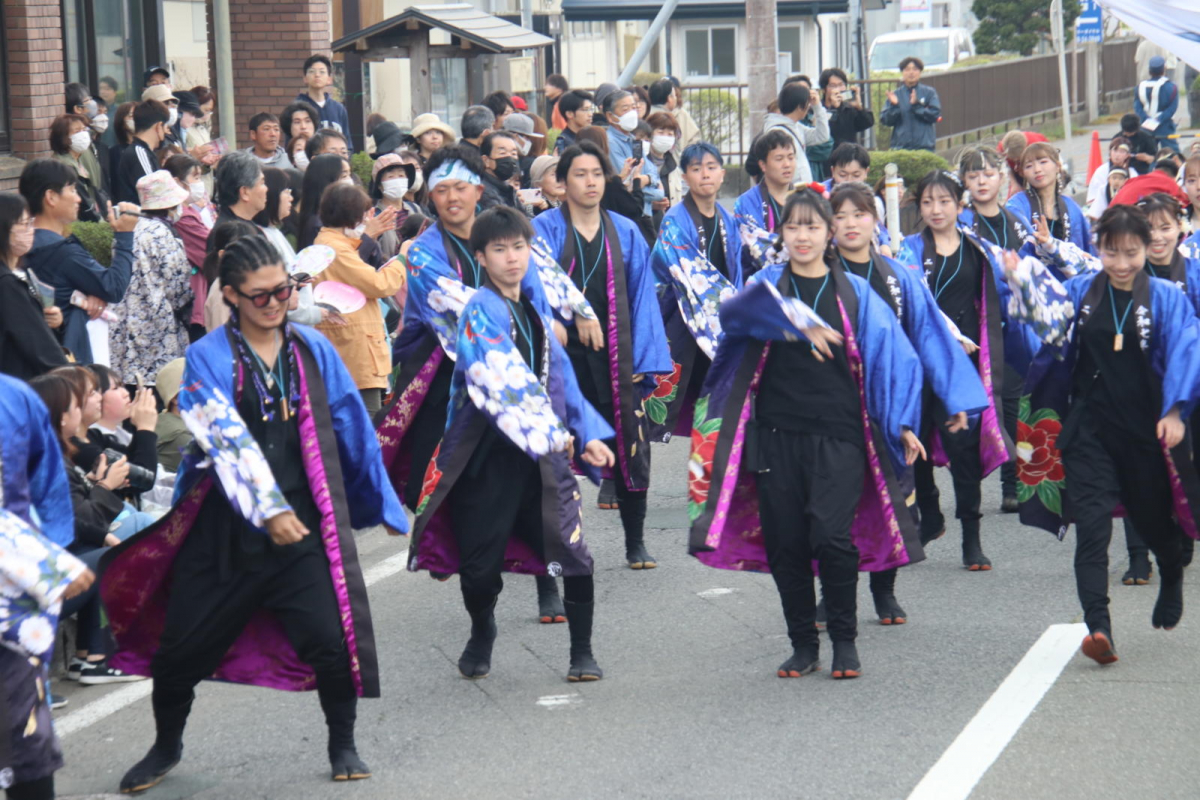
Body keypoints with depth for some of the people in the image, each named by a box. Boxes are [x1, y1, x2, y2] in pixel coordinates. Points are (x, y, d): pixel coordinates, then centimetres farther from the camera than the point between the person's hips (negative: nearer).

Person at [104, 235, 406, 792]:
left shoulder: (313, 349, 5)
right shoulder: (207, 358, -5)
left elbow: (352, 430, 12)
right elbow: (228, 440, -17)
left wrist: (381, 503, 18)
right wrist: (268, 511, -29)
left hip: (304, 521, 1)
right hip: (225, 527, -1)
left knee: (330, 639, -11)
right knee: (183, 647, 6)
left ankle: (343, 747, 13)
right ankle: (166, 747, 31)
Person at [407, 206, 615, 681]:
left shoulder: (535, 312, 16)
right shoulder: (480, 313, -8)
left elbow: (560, 379, 20)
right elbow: (502, 381, -19)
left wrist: (586, 435, 10)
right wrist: (552, 434, -20)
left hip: (543, 454, 5)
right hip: (489, 456, -5)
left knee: (571, 552, -7)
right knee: (480, 562, 1)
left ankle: (582, 652, 8)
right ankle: (481, 636, 30)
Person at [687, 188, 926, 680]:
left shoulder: (854, 293, 9)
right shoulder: (769, 285, 8)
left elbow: (894, 356, 7)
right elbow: (734, 312, -16)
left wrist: (903, 424, -5)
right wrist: (795, 319, -33)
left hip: (838, 436, -1)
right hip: (777, 434, 1)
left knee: (831, 536, -15)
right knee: (786, 544, 2)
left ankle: (844, 640, 2)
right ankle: (803, 645, 17)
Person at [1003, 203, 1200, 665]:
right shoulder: (1081, 292, 5)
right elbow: (1050, 326, -2)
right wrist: (1022, 281, -15)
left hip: (1144, 430, -1)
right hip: (1089, 428, 1)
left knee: (1153, 518, 16)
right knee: (1092, 524, -12)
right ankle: (1098, 628, -18)